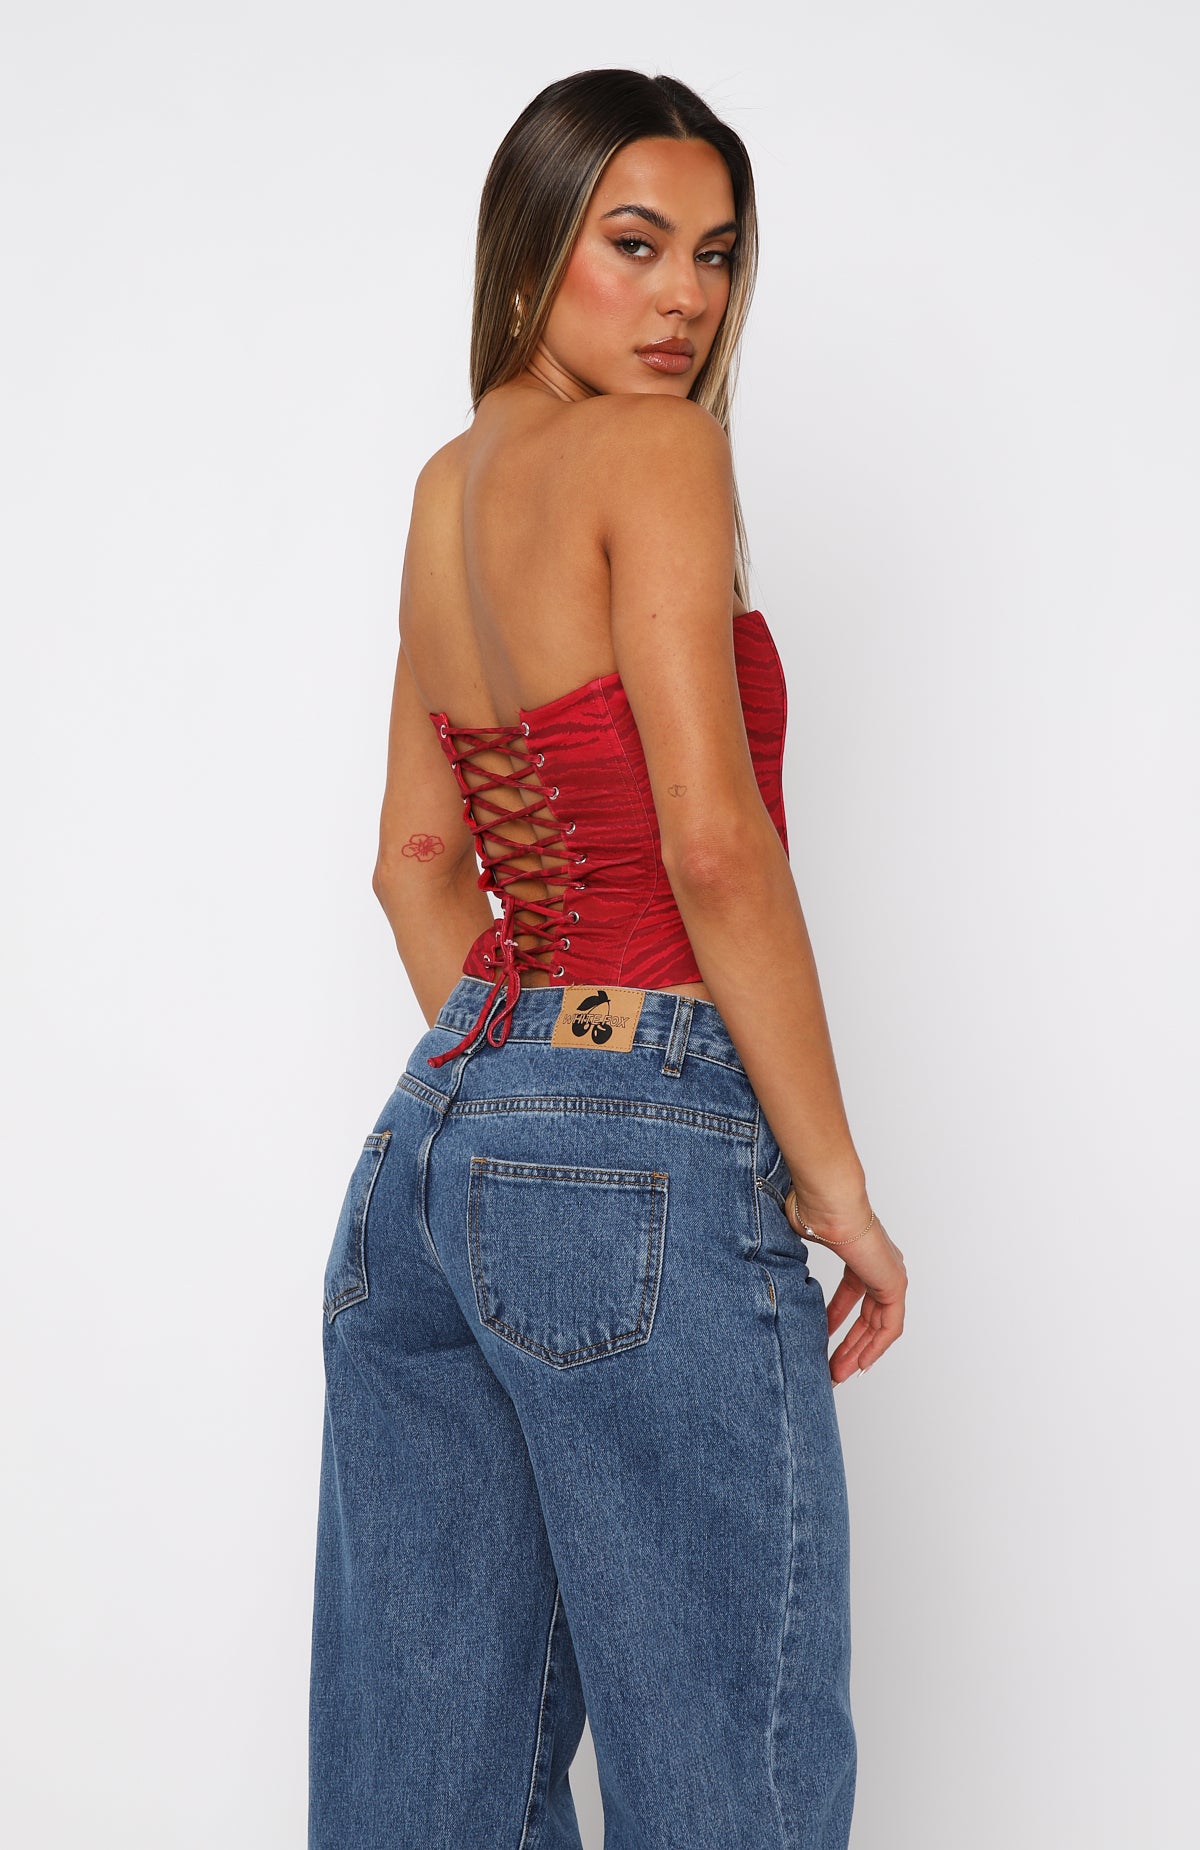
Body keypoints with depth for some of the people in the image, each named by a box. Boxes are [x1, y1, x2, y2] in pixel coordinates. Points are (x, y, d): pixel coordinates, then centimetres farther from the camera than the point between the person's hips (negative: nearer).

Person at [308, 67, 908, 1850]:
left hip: (434, 1128, 9)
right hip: (644, 1165, -8)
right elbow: (714, 843, -18)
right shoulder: (654, 449, -9)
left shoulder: (448, 483, 15)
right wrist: (832, 1175, -11)